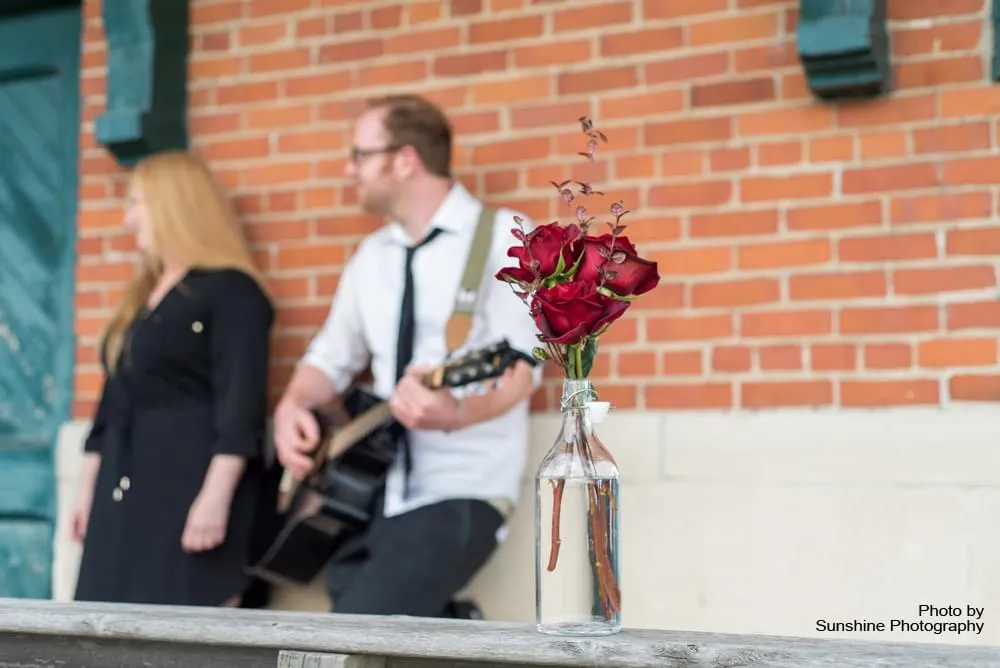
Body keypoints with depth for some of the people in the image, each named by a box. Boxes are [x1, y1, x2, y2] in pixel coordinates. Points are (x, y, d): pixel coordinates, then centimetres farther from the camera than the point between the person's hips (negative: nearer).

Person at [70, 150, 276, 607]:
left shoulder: (230, 290, -7)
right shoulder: (141, 298, 20)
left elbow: (241, 402, -16)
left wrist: (215, 498, -23)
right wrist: (88, 488, 19)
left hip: (192, 489, -8)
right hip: (125, 494, 8)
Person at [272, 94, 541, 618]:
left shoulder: (504, 236, -6)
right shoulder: (370, 255, 15)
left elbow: (520, 365, -16)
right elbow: (332, 355, 19)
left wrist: (452, 413, -35)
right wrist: (292, 406, -2)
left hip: (462, 490, -7)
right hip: (374, 487, 7)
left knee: (357, 635, -22)